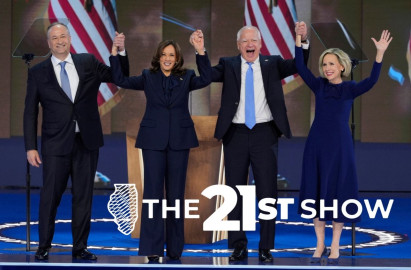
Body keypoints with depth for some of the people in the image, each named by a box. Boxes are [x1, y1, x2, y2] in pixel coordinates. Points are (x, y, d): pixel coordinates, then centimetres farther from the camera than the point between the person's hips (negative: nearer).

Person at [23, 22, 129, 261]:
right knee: (50, 196, -1)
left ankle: (80, 247, 15)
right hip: (56, 143, -2)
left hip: (86, 142, 2)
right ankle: (44, 246, 12)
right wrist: (31, 147, -4)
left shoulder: (88, 63, 7)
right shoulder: (38, 72, 2)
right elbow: (30, 112, 2)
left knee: (84, 196, 7)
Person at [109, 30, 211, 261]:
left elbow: (206, 79, -13)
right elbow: (120, 80, -2)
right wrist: (115, 54, -13)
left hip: (179, 140, 1)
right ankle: (152, 248, -4)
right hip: (154, 140, -1)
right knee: (153, 191, -5)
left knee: (176, 193, 6)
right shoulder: (148, 78, 7)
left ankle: (175, 249, 14)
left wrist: (201, 52, -25)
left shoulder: (186, 78, 5)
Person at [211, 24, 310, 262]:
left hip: (264, 134, -1)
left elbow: (298, 66, -7)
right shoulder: (228, 65, 5)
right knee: (235, 191, 6)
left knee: (267, 191, 0)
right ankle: (239, 247, 16)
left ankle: (266, 248, 8)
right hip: (235, 134, 1)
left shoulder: (272, 64, 6)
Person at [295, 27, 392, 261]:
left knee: (338, 192, 2)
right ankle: (320, 244, 15)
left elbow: (371, 81, -20)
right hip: (316, 144, 2)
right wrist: (298, 40, -17)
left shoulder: (350, 89, -3)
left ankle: (335, 245, 13)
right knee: (316, 192, 4)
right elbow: (301, 68, -8)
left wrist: (380, 53, -31)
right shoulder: (319, 86, 3)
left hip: (340, 145, -2)